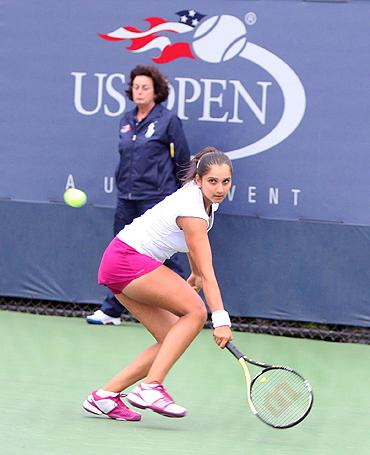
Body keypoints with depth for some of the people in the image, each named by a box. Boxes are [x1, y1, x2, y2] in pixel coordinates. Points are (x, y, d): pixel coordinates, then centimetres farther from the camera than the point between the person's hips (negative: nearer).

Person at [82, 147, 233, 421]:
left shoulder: (206, 200, 6)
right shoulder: (191, 209, -22)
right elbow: (208, 273, -26)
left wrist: (194, 277, 29)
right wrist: (221, 320, -28)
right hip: (127, 260, -10)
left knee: (172, 341, 1)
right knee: (196, 311, -21)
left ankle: (105, 396, 1)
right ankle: (150, 388, -25)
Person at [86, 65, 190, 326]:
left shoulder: (168, 121, -5)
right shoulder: (127, 121, 12)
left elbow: (183, 161, -3)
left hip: (157, 199, -6)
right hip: (127, 200, 6)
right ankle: (112, 311, 16)